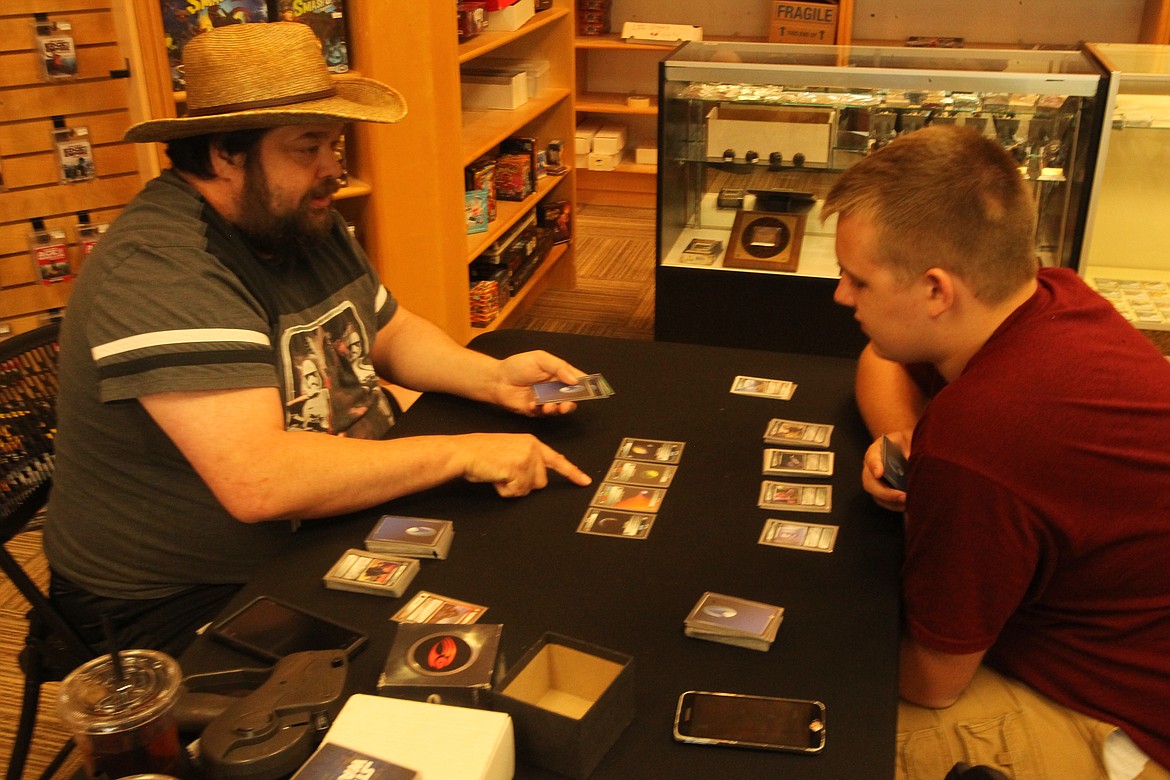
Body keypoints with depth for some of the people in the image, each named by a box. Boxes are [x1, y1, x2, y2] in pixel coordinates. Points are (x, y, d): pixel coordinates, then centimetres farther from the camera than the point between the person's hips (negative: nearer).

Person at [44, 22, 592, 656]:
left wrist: (494, 378, -3)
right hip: (186, 605, -8)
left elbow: (391, 333, 16)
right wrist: (461, 453, -28)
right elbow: (256, 480, -35)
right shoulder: (158, 270, -26)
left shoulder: (306, 221, 4)